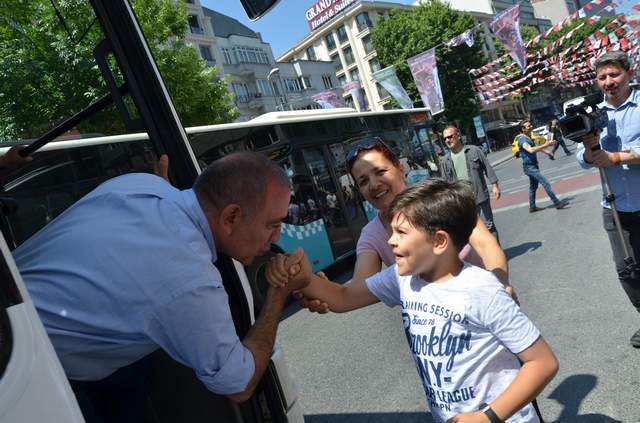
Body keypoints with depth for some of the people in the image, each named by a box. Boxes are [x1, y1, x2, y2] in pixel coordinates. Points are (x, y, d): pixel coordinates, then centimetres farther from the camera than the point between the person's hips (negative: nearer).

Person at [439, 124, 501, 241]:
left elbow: (488, 168, 1)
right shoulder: (445, 161, 5)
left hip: (481, 196, -2)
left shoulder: (474, 151, -1)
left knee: (489, 225, 8)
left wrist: (494, 185, -3)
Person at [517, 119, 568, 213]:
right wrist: (546, 145, -35)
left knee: (533, 186, 15)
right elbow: (531, 150, -34)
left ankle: (532, 207, 23)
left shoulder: (528, 138, 14)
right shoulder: (522, 139, -18)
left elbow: (534, 147, 33)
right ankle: (557, 203, -12)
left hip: (533, 166, 10)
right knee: (545, 183, -14)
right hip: (529, 166, -10)